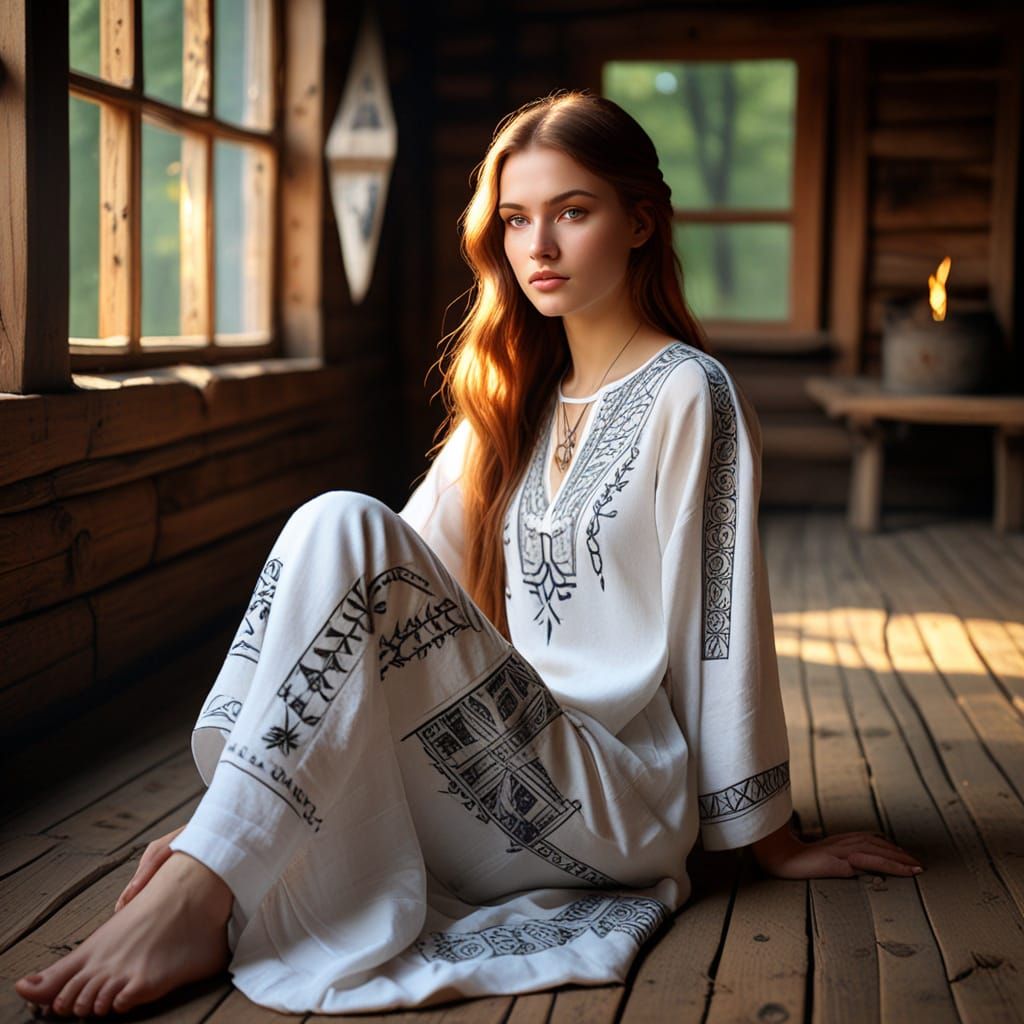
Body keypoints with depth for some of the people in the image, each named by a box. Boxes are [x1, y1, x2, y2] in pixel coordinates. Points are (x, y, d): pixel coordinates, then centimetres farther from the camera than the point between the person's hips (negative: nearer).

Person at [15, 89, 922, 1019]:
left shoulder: (689, 394, -6)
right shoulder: (516, 396, 17)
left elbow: (718, 626, -6)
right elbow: (424, 559, 13)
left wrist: (770, 840, 0)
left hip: (619, 796, -7)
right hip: (516, 761, 8)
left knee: (341, 530, -24)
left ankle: (195, 904, -27)